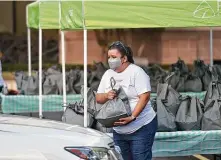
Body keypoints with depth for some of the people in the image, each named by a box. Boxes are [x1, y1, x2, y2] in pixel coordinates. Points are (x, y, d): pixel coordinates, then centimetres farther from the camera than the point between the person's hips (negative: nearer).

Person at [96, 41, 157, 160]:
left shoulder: (136, 72, -9)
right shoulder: (108, 74, 10)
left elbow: (145, 97, -18)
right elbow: (98, 98, 11)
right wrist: (106, 96, -13)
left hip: (141, 128, -6)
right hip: (118, 130, 6)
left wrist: (132, 117, -28)